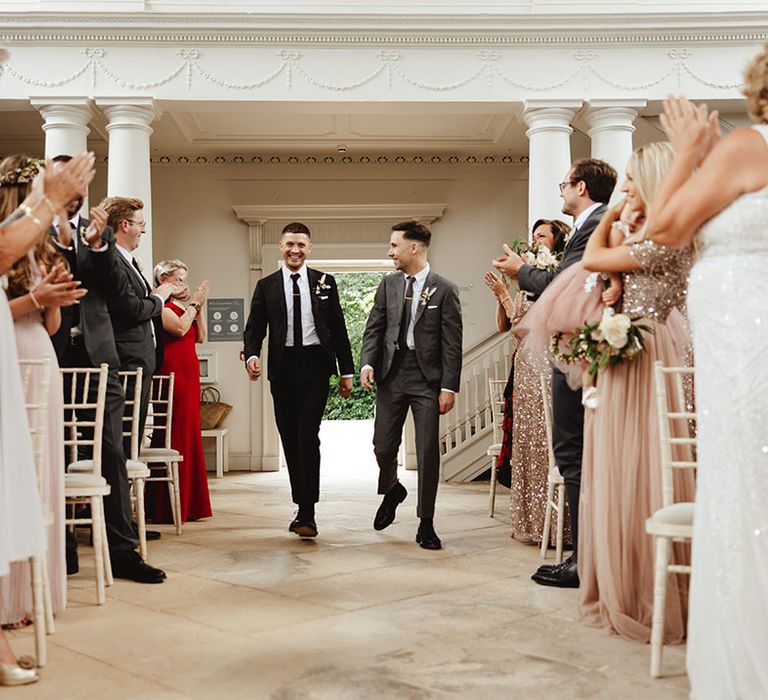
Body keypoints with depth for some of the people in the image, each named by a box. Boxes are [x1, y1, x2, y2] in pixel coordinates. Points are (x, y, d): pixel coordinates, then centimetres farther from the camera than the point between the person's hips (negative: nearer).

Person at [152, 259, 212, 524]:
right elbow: (179, 328, -20)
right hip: (172, 376, -9)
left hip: (188, 377, 9)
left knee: (189, 437, 10)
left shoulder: (181, 306, 20)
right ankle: (167, 508, -3)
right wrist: (193, 303, -7)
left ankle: (189, 504, 17)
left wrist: (199, 306, 8)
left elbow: (200, 337, 16)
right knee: (175, 437, -8)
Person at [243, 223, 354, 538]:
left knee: (307, 436, -12)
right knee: (290, 440, 7)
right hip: (282, 368, 2)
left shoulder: (324, 282, 8)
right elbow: (255, 327, 4)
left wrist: (346, 371, 5)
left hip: (315, 365, -2)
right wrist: (252, 355, -17)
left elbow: (339, 328, 9)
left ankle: (307, 514, -10)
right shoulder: (266, 286, 9)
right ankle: (302, 507, 20)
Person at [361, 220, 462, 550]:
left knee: (428, 451, -1)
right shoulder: (388, 285, 9)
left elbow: (452, 343, -5)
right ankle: (392, 490, 39)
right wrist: (367, 363, -8)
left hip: (428, 378, -3)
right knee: (383, 446, 5)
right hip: (391, 374, 4)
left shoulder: (444, 290, -4)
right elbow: (374, 328, 8)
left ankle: (426, 524, 11)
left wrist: (449, 386, -10)